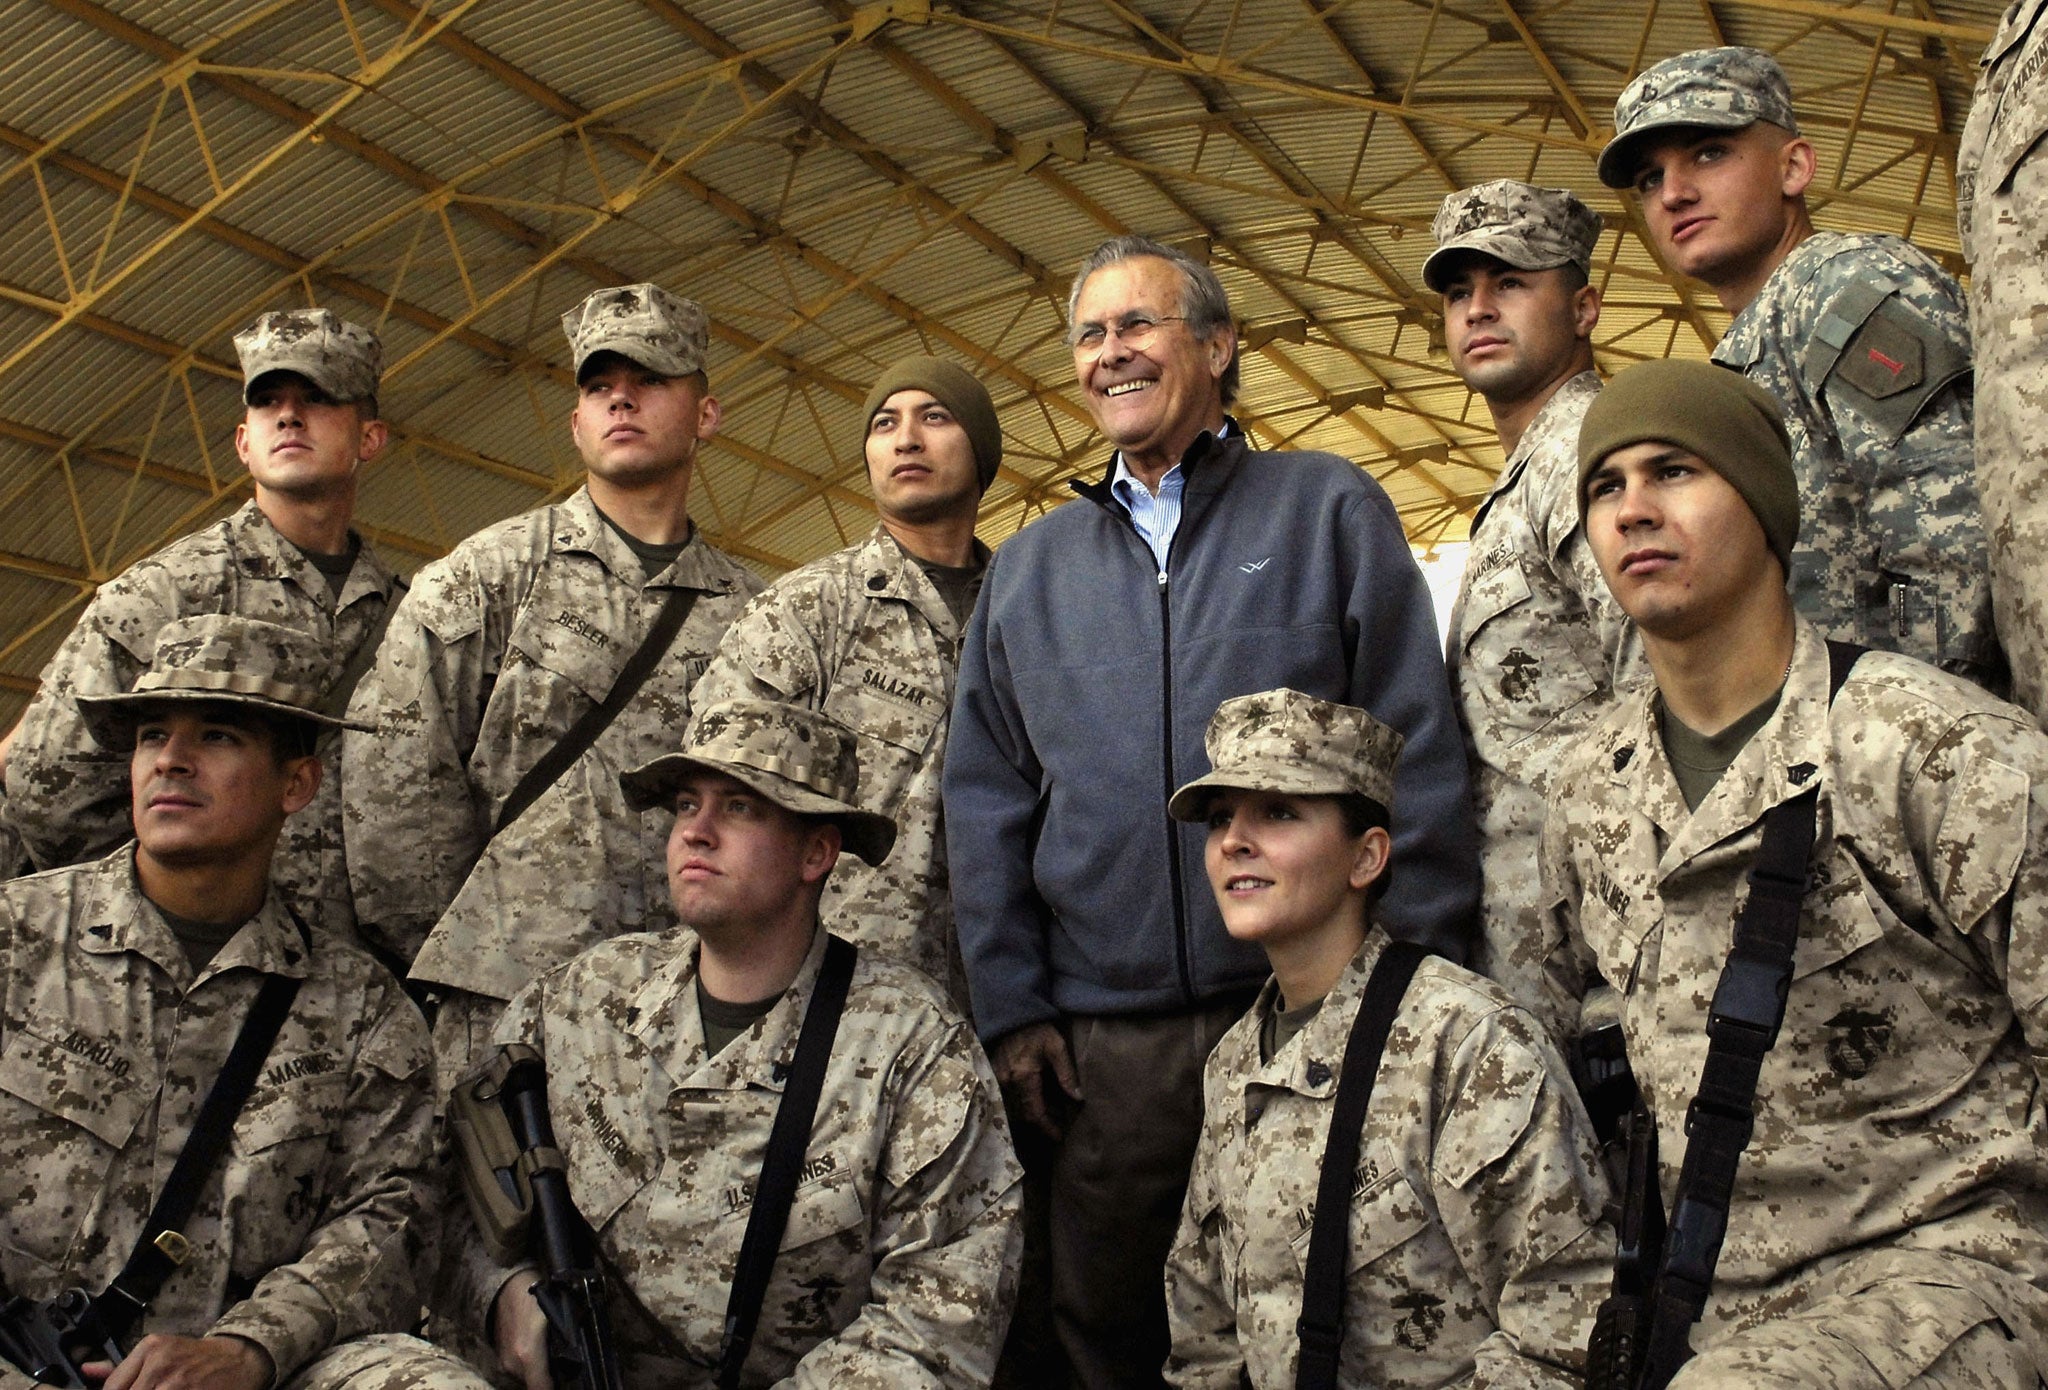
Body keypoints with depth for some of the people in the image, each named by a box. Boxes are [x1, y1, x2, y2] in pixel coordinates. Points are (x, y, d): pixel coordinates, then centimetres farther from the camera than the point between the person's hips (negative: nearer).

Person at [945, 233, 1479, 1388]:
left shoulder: (1329, 510, 3)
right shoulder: (1031, 567, 13)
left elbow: (1419, 756, -2)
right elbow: (987, 800, 12)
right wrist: (1011, 1004, 4)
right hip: (1108, 1038, 3)